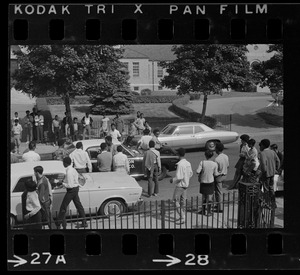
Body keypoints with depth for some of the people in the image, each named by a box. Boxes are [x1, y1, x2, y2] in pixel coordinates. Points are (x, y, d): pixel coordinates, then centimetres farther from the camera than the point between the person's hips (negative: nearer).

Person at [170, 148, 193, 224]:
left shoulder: (180, 164, -24)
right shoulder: (188, 163, 0)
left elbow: (179, 177, -25)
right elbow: (191, 174, 12)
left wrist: (173, 180, -9)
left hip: (180, 185, -8)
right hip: (186, 185, 8)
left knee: (176, 200, 3)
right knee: (183, 201, 17)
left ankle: (182, 217, -3)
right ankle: (182, 217, 25)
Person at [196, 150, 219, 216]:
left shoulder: (202, 162, -13)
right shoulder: (215, 164, -11)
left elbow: (198, 171, -17)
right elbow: (215, 174, -3)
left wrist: (199, 176, 4)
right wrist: (220, 173, 18)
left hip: (203, 181, 0)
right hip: (211, 182, 0)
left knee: (203, 197, 14)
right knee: (209, 197, 8)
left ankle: (203, 211, 22)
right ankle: (208, 212, 13)